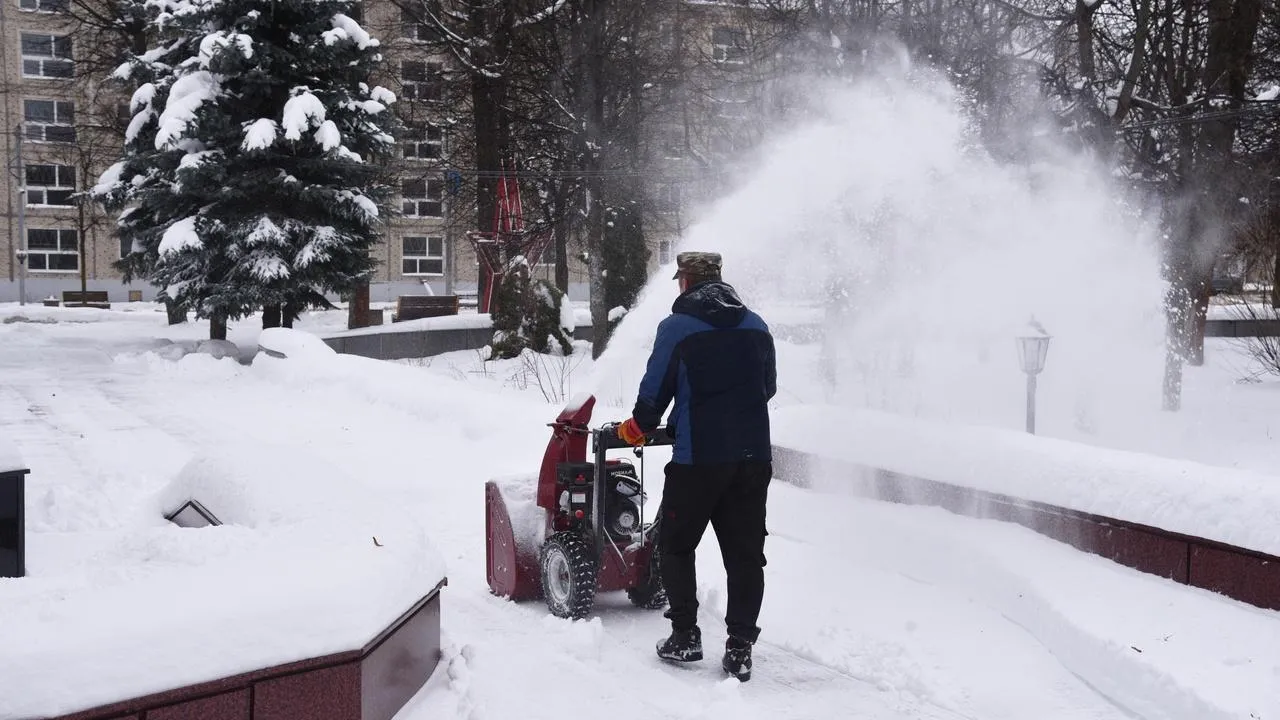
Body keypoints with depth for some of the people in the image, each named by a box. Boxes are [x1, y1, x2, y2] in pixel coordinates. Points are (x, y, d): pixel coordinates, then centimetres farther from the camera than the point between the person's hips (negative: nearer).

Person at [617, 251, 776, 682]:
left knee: (676, 546, 13)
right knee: (746, 552, 7)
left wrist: (638, 428, 17)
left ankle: (685, 637, 11)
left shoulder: (677, 327, -6)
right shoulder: (755, 327, 8)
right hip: (754, 456, 4)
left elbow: (655, 389, -2)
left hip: (699, 457, -4)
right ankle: (739, 648, 7)